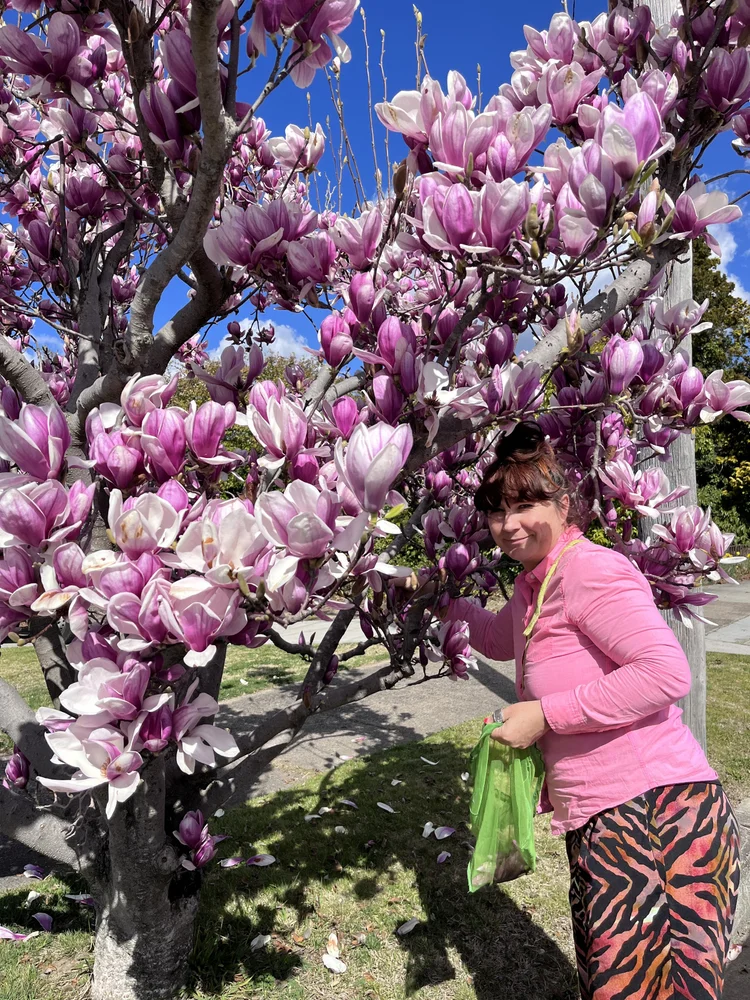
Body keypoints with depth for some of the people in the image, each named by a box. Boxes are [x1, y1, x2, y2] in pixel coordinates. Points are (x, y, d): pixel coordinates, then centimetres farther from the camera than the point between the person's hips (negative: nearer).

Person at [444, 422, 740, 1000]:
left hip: (658, 809, -9)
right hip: (600, 820, 9)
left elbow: (667, 672, -24)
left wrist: (546, 714, -20)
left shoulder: (590, 569, -15)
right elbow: (501, 639, 34)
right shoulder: (531, 584, 13)